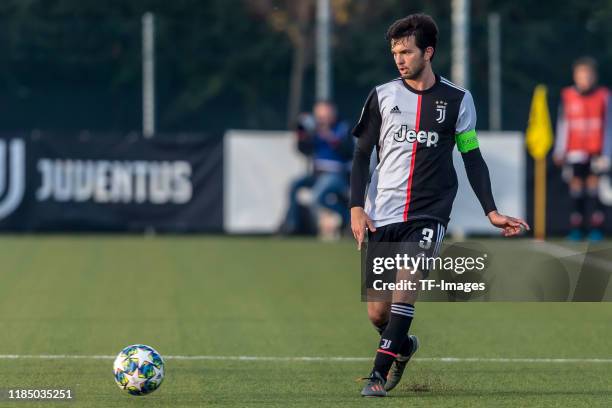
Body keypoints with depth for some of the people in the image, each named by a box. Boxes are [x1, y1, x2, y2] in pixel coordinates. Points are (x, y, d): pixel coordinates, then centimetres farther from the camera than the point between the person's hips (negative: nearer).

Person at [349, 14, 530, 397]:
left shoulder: (457, 100, 5)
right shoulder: (382, 96, 6)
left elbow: (473, 158, 10)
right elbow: (362, 153, 8)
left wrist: (492, 212, 3)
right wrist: (357, 207, -3)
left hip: (429, 214, -2)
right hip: (382, 216, 2)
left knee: (408, 279, -25)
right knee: (377, 312, 1)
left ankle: (380, 373, -21)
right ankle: (403, 345, 34)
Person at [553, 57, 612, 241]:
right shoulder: (568, 96, 3)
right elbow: (562, 125, 8)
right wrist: (559, 152, 7)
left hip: (595, 150, -1)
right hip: (575, 150, 1)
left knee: (594, 185, -6)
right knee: (576, 183, -2)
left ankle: (596, 227, -4)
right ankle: (576, 228, 2)